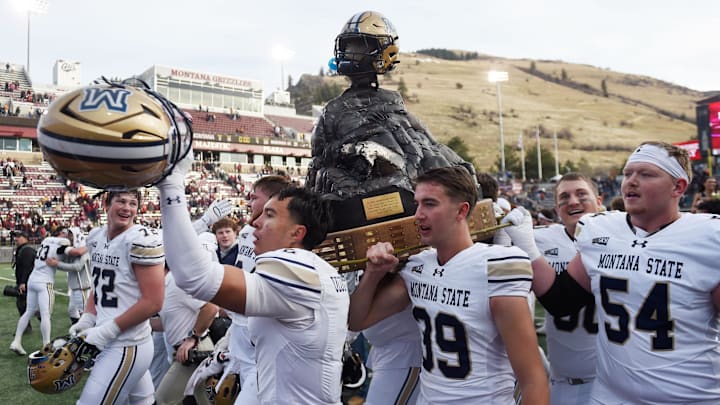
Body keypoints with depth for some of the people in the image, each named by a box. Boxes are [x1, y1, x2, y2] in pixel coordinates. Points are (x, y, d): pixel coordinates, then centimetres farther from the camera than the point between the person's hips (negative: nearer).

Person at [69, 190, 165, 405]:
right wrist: (86, 320, 5)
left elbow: (153, 302, -19)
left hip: (126, 346, -8)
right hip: (108, 341, 8)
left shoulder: (142, 240, -17)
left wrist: (108, 330, -16)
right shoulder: (96, 237, 8)